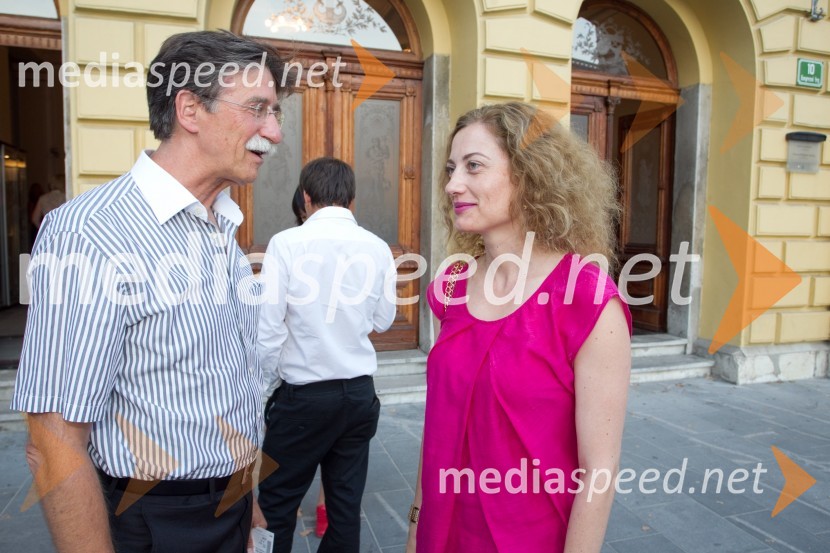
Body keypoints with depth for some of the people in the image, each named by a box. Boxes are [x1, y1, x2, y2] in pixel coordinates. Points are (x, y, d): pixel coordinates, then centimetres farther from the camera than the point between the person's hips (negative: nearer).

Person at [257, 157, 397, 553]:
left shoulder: (287, 244, -12)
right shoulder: (378, 248, -2)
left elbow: (268, 330, -12)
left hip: (303, 396, -3)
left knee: (276, 504, 12)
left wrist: (262, 391, 1)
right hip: (360, 394, 4)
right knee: (347, 502, 16)